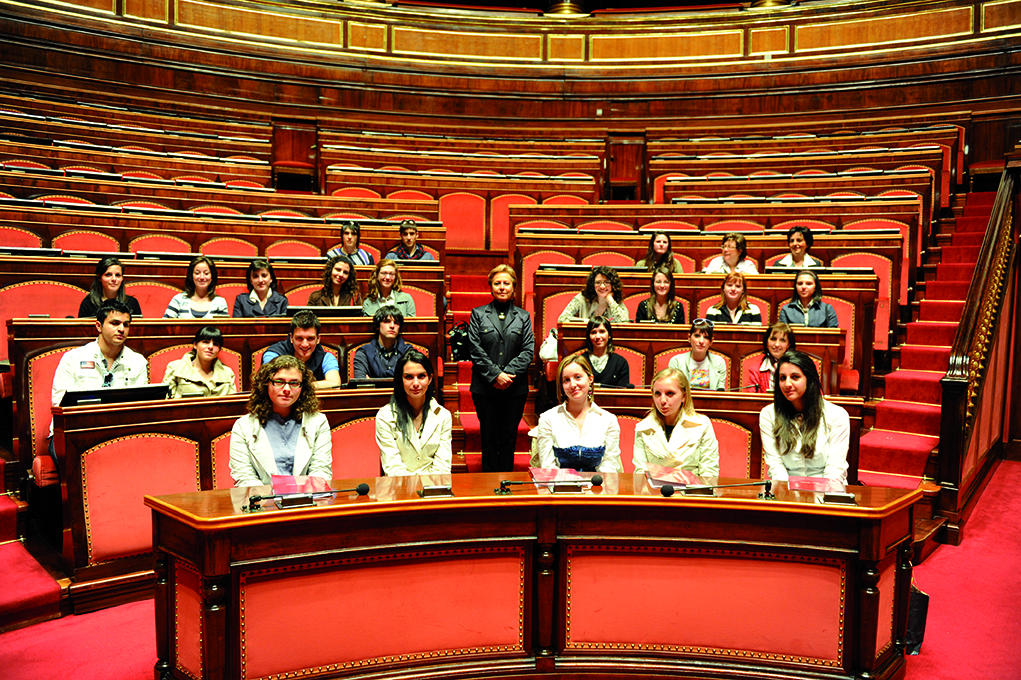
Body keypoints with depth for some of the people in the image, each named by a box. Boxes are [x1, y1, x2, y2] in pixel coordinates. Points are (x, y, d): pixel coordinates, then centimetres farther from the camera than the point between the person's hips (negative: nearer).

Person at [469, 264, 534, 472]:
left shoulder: (523, 317, 9)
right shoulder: (478, 314, 5)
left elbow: (528, 351, 1)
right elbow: (475, 349, -3)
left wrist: (508, 373, -13)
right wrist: (495, 375, -13)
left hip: (515, 388, 1)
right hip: (485, 387, -1)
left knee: (509, 436, 7)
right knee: (489, 436, 4)